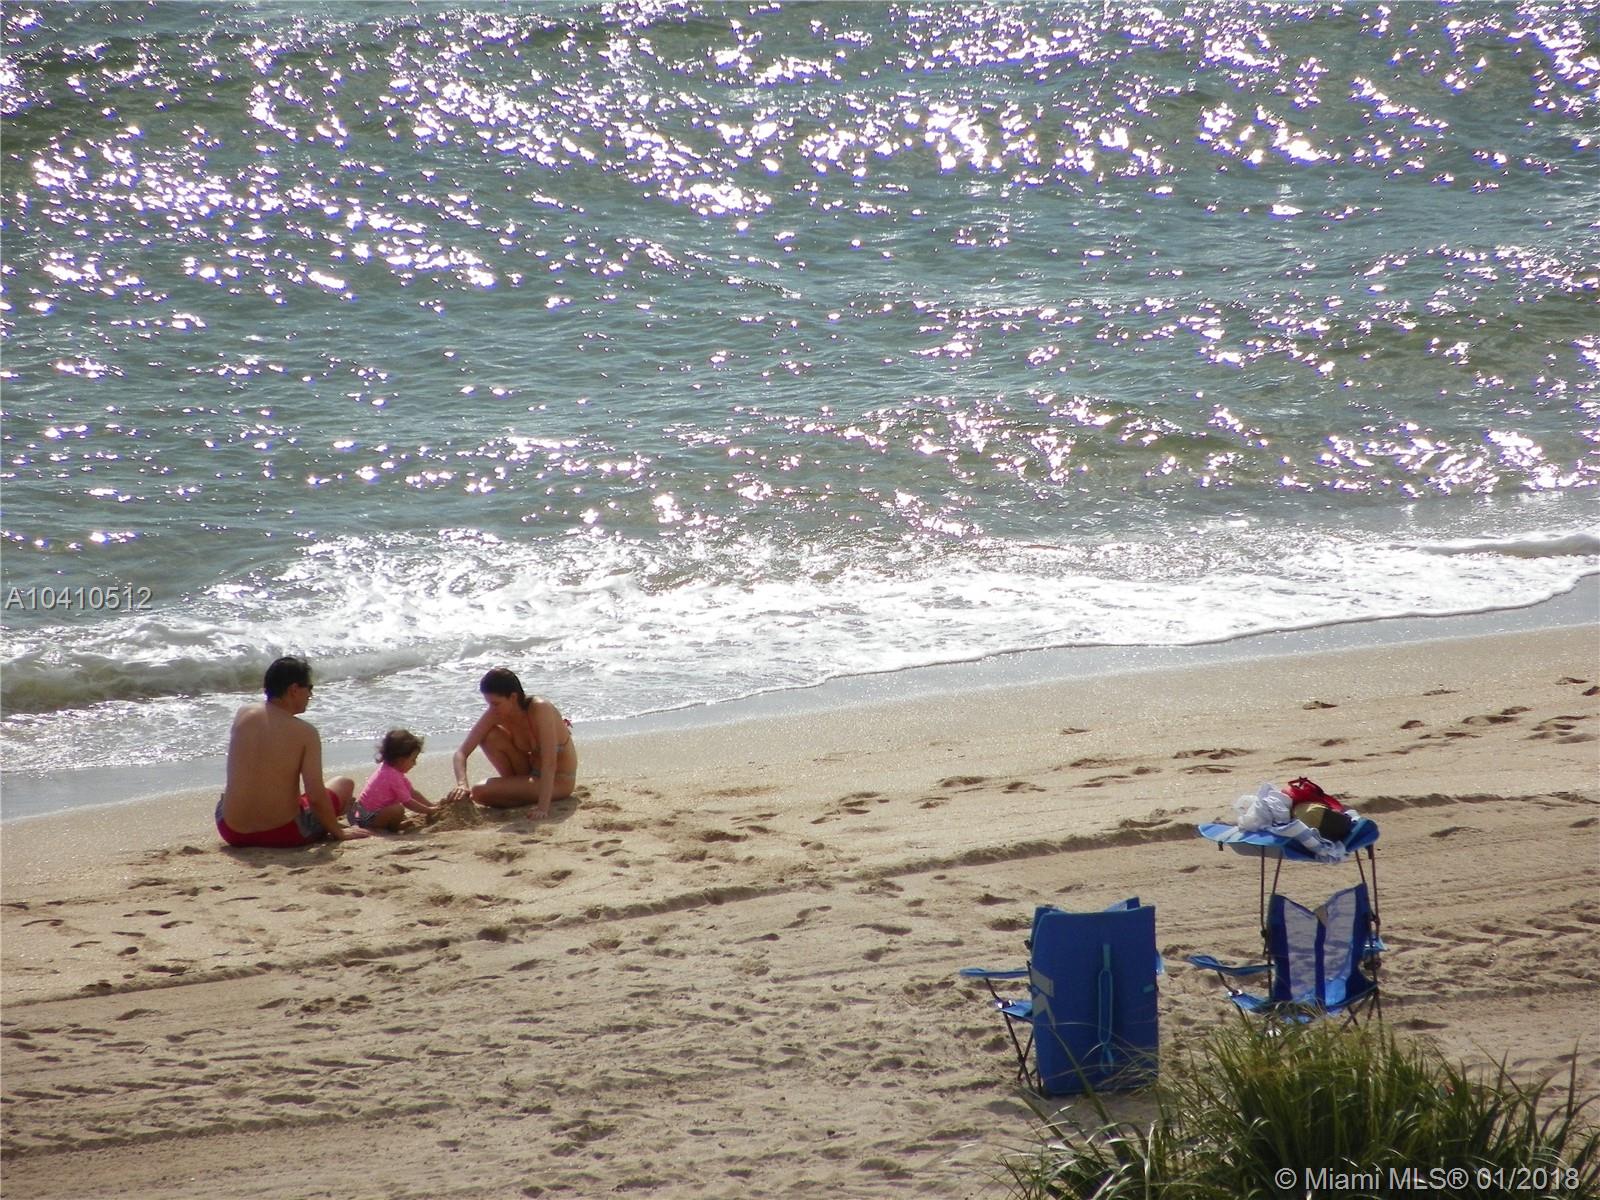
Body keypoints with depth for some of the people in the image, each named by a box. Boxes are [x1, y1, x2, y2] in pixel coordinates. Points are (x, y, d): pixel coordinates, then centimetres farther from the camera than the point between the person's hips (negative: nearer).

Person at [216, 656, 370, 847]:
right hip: (284, 835, -4)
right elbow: (316, 796, -15)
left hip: (233, 833, 4)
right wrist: (338, 833, -2)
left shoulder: (242, 715, -2)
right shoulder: (304, 733, -13)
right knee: (345, 784, 21)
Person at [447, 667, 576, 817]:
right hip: (532, 773, 7)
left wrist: (543, 808, -42)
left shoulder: (540, 709, -28)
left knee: (480, 792, -21)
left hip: (559, 781, -7)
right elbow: (461, 753, -11)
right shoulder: (494, 714, -11)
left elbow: (549, 762, -34)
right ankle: (515, 785, 1)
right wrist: (461, 784, -31)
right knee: (489, 736, -14)